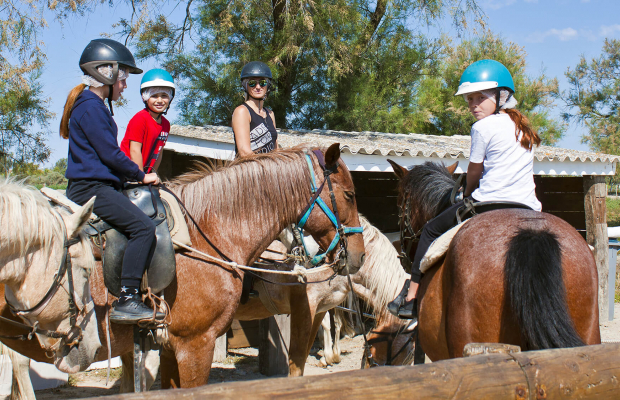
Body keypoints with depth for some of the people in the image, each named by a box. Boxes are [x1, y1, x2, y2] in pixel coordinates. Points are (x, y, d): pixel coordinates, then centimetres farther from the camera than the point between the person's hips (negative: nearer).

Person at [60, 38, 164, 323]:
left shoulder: (92, 105, 21)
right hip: (91, 188, -11)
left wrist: (134, 176, 16)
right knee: (143, 227, -23)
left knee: (145, 223, 12)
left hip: (92, 187, 11)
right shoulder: (91, 106, -12)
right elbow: (109, 153, -16)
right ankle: (126, 301, -24)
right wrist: (141, 176, -3)